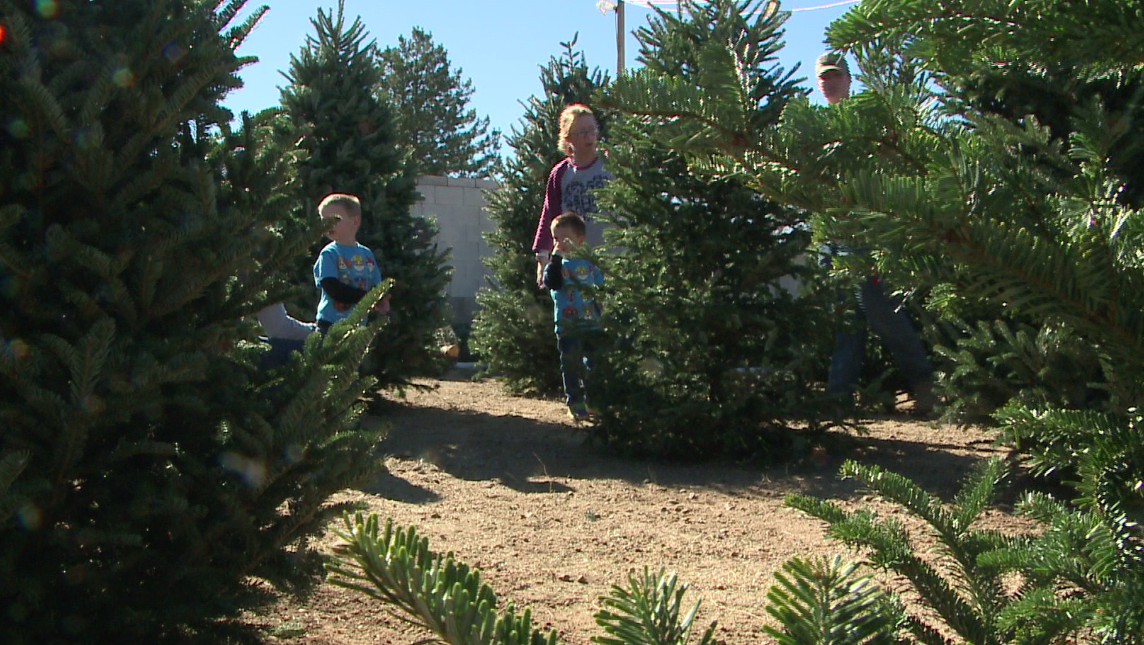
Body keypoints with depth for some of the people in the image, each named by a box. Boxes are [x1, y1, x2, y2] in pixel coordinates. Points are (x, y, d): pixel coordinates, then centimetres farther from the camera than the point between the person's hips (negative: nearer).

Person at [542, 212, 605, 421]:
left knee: (592, 364, 9)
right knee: (571, 366, -1)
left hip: (591, 324, 3)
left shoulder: (590, 264, 7)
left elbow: (602, 287, 19)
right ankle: (574, 403, 7)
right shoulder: (558, 264, -1)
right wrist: (556, 257, -23)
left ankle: (591, 402, 21)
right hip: (567, 326, -3)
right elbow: (551, 282, -22)